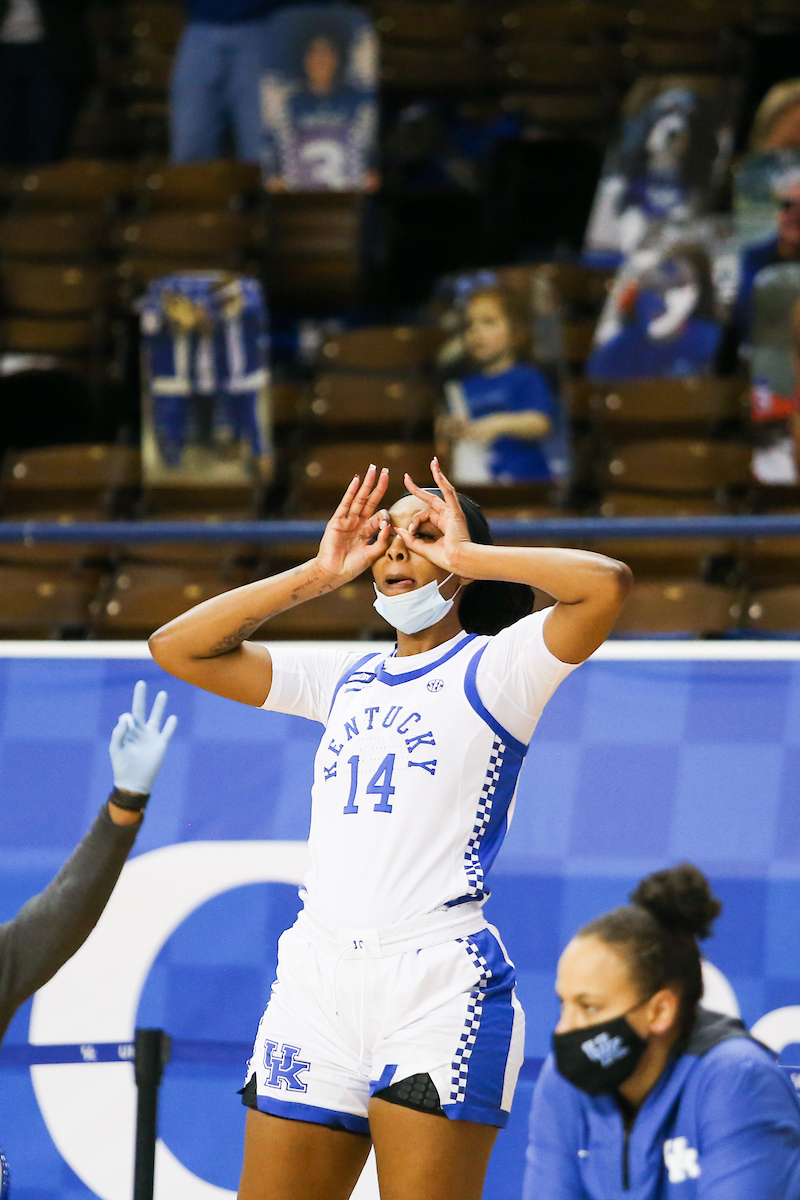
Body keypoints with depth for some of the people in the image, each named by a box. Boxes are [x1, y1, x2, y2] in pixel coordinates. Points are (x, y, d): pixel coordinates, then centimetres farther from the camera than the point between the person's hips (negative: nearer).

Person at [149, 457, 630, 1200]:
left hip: (436, 978, -6)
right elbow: (177, 649, 20)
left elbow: (606, 583, -13)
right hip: (315, 977, 6)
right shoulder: (345, 679, 21)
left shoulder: (492, 667, 4)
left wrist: (468, 556, -2)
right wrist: (317, 576, 15)